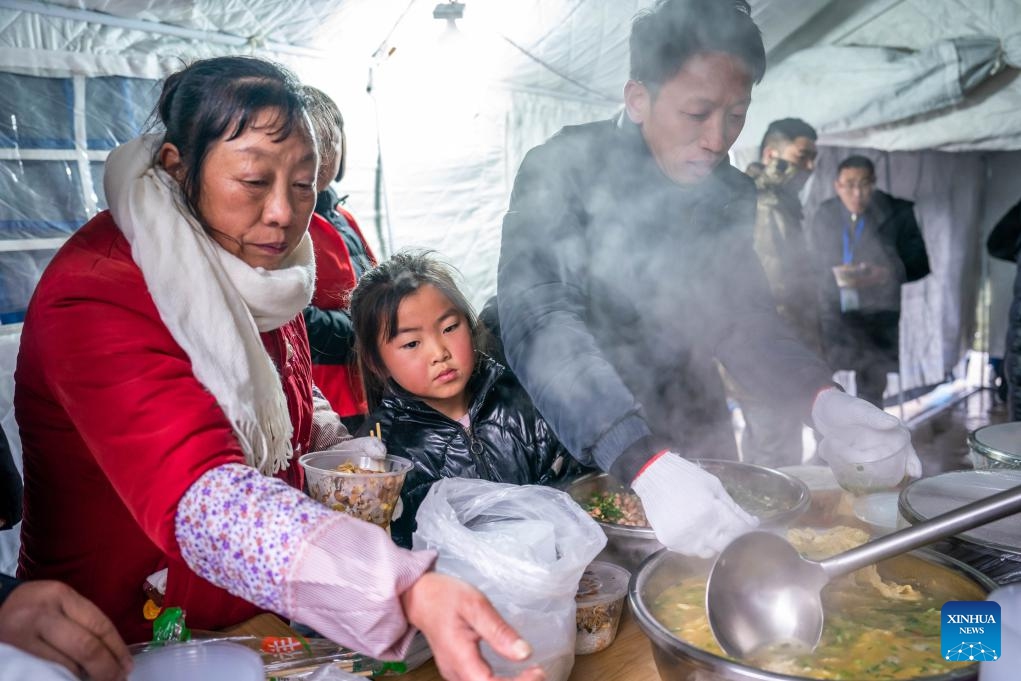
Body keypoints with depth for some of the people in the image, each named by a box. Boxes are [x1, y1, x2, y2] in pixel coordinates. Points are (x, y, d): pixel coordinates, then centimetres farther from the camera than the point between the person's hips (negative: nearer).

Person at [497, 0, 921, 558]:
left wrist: (822, 400, -22)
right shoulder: (562, 171, -21)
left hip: (692, 437, 5)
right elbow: (540, 325, -33)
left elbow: (744, 323, -1)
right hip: (572, 439, -4)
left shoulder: (730, 195, -3)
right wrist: (647, 465, -46)